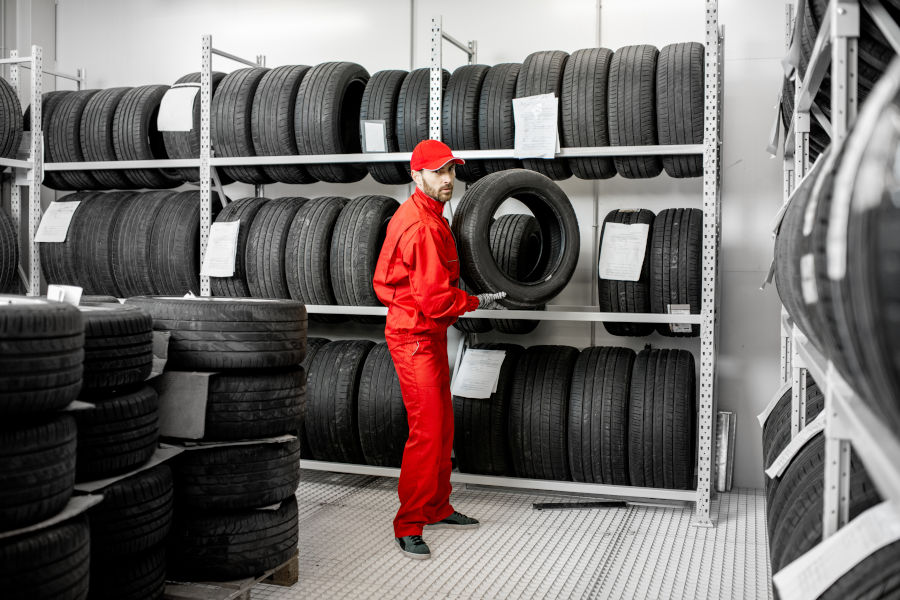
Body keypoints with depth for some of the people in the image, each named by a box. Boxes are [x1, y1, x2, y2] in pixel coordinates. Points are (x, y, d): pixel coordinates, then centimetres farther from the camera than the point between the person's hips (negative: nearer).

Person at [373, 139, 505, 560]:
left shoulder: (427, 217, 13)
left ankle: (437, 507, 29)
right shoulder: (422, 227, -21)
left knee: (442, 425, 16)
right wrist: (477, 302, -9)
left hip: (430, 335, 11)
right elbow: (435, 299, -25)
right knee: (427, 432, -8)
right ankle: (409, 525, 2)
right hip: (415, 338, -11)